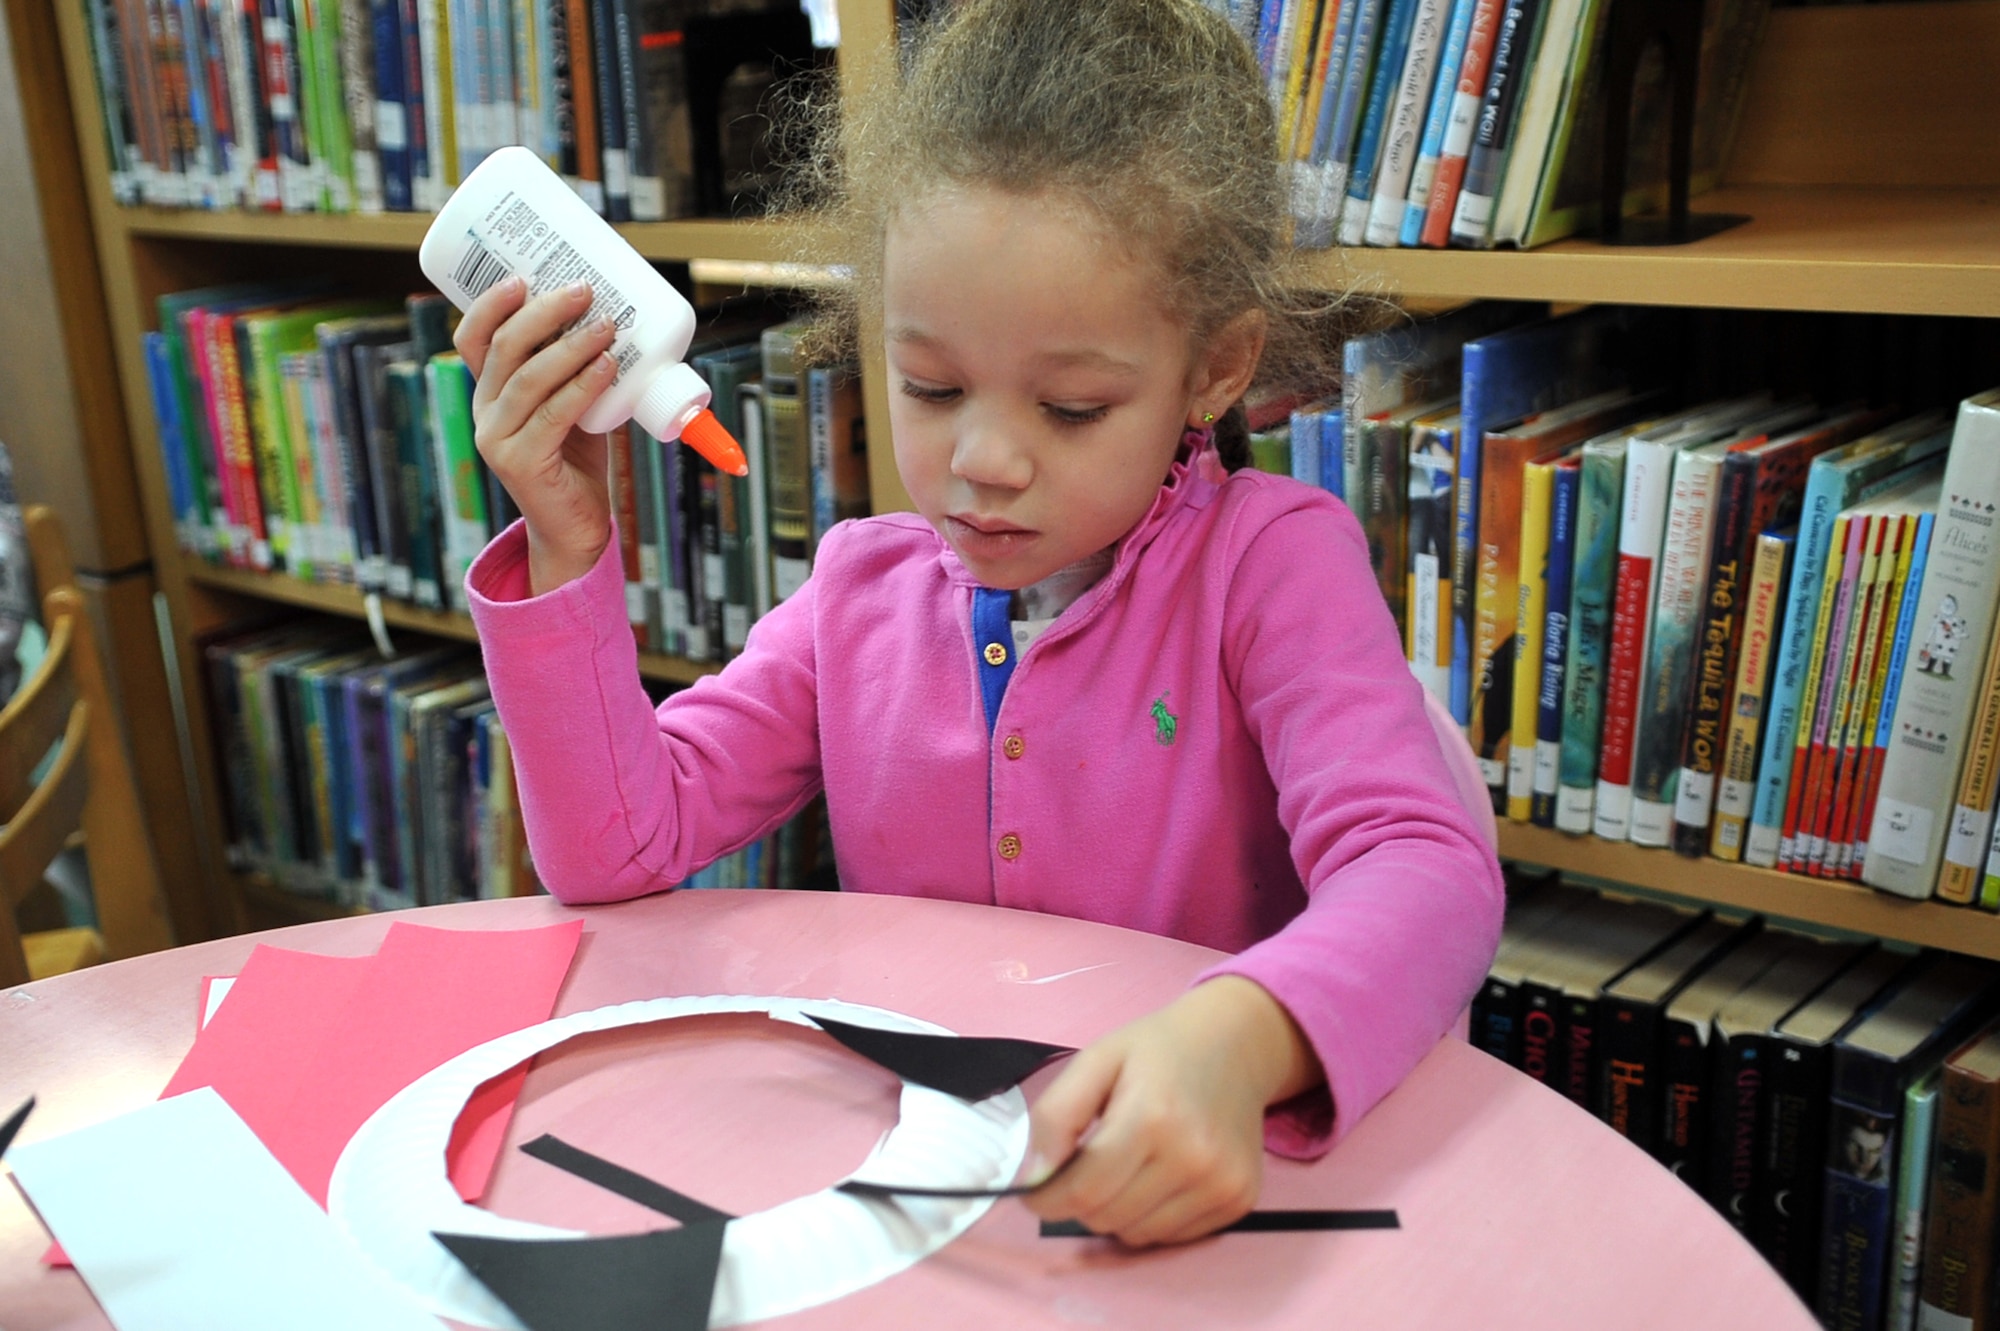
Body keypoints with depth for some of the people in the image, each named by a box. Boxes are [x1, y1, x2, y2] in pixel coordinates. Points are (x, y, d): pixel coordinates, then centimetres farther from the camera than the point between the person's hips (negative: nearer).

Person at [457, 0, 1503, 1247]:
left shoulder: (1268, 561, -10)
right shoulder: (866, 587, 3)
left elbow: (1427, 874, -23)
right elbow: (619, 844, 1)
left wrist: (1238, 1041, -43)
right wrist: (568, 546, -10)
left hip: (1189, 1193, -1)